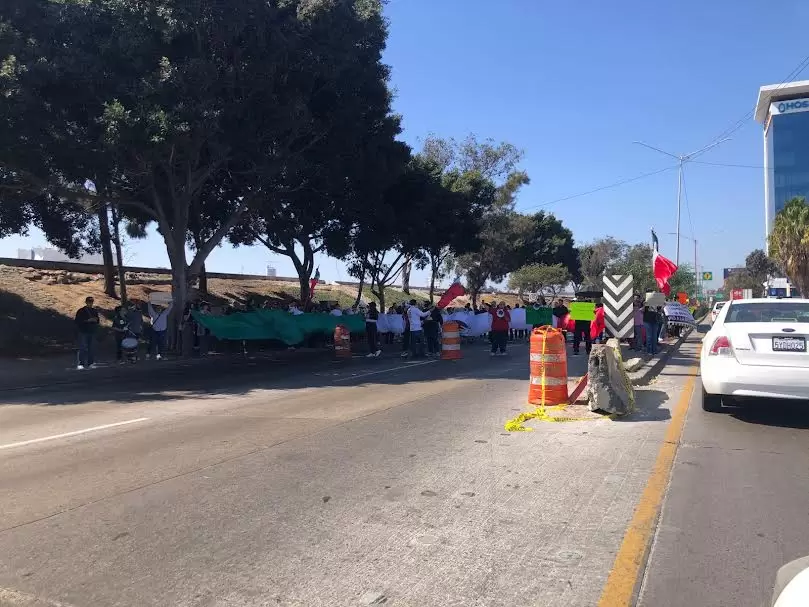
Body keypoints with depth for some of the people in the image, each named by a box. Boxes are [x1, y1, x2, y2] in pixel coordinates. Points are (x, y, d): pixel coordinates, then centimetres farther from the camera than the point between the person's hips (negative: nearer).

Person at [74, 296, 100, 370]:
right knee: (83, 348, -10)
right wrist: (87, 320, -17)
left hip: (92, 332, 5)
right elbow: (77, 321, -8)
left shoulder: (95, 311, 13)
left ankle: (90, 363, 11)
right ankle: (81, 364, -10)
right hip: (83, 332, -5)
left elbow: (97, 320, 22)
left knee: (91, 348, 4)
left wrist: (95, 320, -1)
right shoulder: (81, 311, -2)